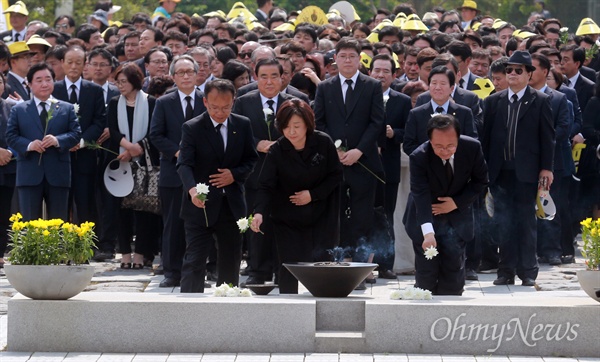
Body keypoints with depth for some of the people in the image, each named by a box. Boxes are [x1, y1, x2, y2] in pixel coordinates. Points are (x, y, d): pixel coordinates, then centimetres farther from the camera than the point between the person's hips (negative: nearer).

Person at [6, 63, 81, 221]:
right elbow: (11, 137, 2)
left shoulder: (67, 109, 10)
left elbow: (76, 133, 2)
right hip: (29, 175, -1)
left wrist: (58, 140, -17)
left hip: (58, 174, 1)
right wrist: (28, 145, -17)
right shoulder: (18, 110, 9)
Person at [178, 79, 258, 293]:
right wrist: (192, 189, -39)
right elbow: (185, 164, -19)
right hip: (201, 206, -4)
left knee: (231, 262, 12)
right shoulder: (192, 128, -9)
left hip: (232, 205, 4)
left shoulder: (242, 125, 4)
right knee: (194, 261, -9)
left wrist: (235, 174, -10)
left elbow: (251, 159, 11)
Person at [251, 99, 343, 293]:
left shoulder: (323, 143, -12)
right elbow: (266, 186, -18)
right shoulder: (276, 151, -13)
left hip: (321, 216, 0)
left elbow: (335, 175, -2)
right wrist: (259, 212, -34)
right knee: (289, 264, -2)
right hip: (287, 218, 0)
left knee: (323, 262, -7)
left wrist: (313, 195, -13)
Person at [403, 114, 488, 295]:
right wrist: (428, 233, -50)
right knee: (426, 271, -7)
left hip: (457, 216, 2)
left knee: (454, 268, -6)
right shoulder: (419, 157, -27)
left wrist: (457, 203, -16)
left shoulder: (472, 148, -19)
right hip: (425, 217, -2)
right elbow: (421, 195, -37)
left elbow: (480, 181, -3)